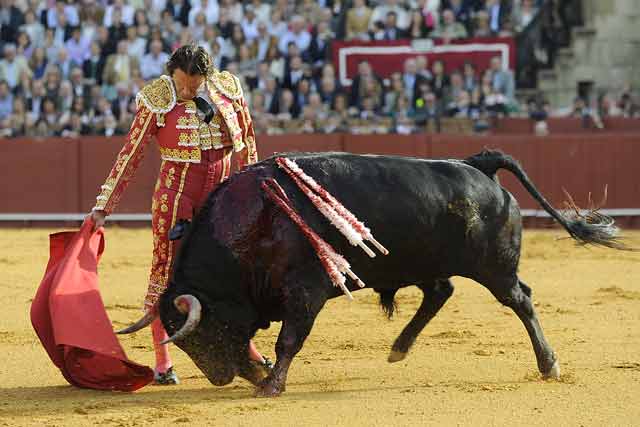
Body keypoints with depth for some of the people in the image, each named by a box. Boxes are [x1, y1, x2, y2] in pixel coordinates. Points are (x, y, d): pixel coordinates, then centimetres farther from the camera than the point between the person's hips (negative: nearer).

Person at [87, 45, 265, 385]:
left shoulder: (228, 90, -3)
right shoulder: (156, 101, -11)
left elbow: (247, 141, 11)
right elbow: (130, 154, -8)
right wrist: (104, 206, -10)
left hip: (219, 196, 3)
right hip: (174, 195, -3)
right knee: (165, 271, 0)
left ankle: (244, 347, 24)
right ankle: (162, 360, 7)